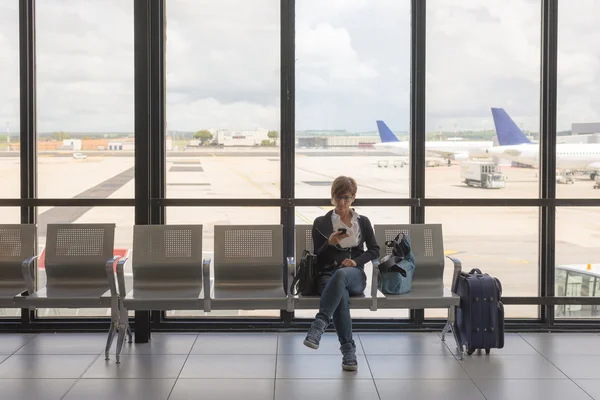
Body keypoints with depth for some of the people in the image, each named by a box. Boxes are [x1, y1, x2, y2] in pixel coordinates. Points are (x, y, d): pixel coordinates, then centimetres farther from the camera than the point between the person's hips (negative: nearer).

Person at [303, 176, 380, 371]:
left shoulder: (363, 222, 18)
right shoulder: (321, 223, 12)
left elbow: (374, 250, 18)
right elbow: (318, 258, 8)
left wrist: (357, 261, -2)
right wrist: (330, 242, -12)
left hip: (354, 275, 1)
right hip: (327, 274, 0)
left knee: (340, 274, -40)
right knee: (341, 296, -39)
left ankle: (319, 324, -48)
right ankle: (348, 350, -37)